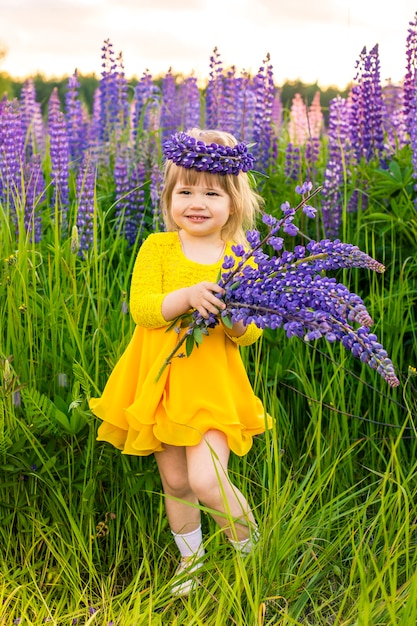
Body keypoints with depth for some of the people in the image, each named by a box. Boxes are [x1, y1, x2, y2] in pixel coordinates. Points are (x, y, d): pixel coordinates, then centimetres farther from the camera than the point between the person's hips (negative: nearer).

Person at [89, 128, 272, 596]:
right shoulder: (157, 247, -1)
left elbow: (250, 335, 1)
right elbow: (141, 308, -12)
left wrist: (237, 320, -22)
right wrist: (187, 296, -28)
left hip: (213, 385, -2)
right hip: (159, 380, 2)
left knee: (206, 481, -16)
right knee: (174, 482, 13)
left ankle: (251, 546, 13)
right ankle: (190, 558, 37)